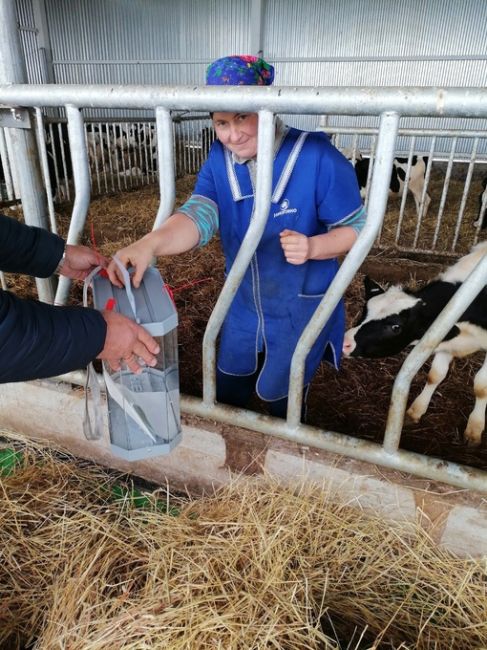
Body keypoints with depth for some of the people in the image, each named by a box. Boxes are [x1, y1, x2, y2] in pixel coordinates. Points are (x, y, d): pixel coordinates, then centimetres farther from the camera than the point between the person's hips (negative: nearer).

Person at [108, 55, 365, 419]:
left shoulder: (317, 157, -23)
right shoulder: (220, 160, -10)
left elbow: (356, 228, -16)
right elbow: (198, 215, -26)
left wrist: (311, 247, -37)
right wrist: (150, 243, -47)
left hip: (301, 312, -4)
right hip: (242, 304, 5)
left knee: (283, 401, 18)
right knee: (227, 393, 25)